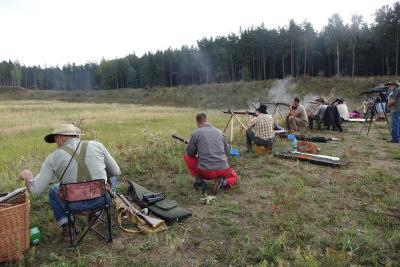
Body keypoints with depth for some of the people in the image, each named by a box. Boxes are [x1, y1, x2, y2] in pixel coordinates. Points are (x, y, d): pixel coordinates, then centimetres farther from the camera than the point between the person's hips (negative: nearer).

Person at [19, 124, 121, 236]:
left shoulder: (53, 157, -5)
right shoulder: (97, 145, -4)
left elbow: (36, 189, -2)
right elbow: (116, 172, 3)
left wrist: (28, 176, 19)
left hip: (75, 204, 1)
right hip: (103, 199, 0)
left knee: (53, 190, 31)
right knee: (111, 177, 30)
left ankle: (66, 225, 23)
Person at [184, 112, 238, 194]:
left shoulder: (196, 133, 0)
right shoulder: (219, 131, 10)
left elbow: (190, 152, 6)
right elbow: (227, 150, 18)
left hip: (205, 172, -2)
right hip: (223, 170, 2)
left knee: (187, 156, 22)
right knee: (234, 176, 36)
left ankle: (199, 181, 13)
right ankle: (223, 183, 1)